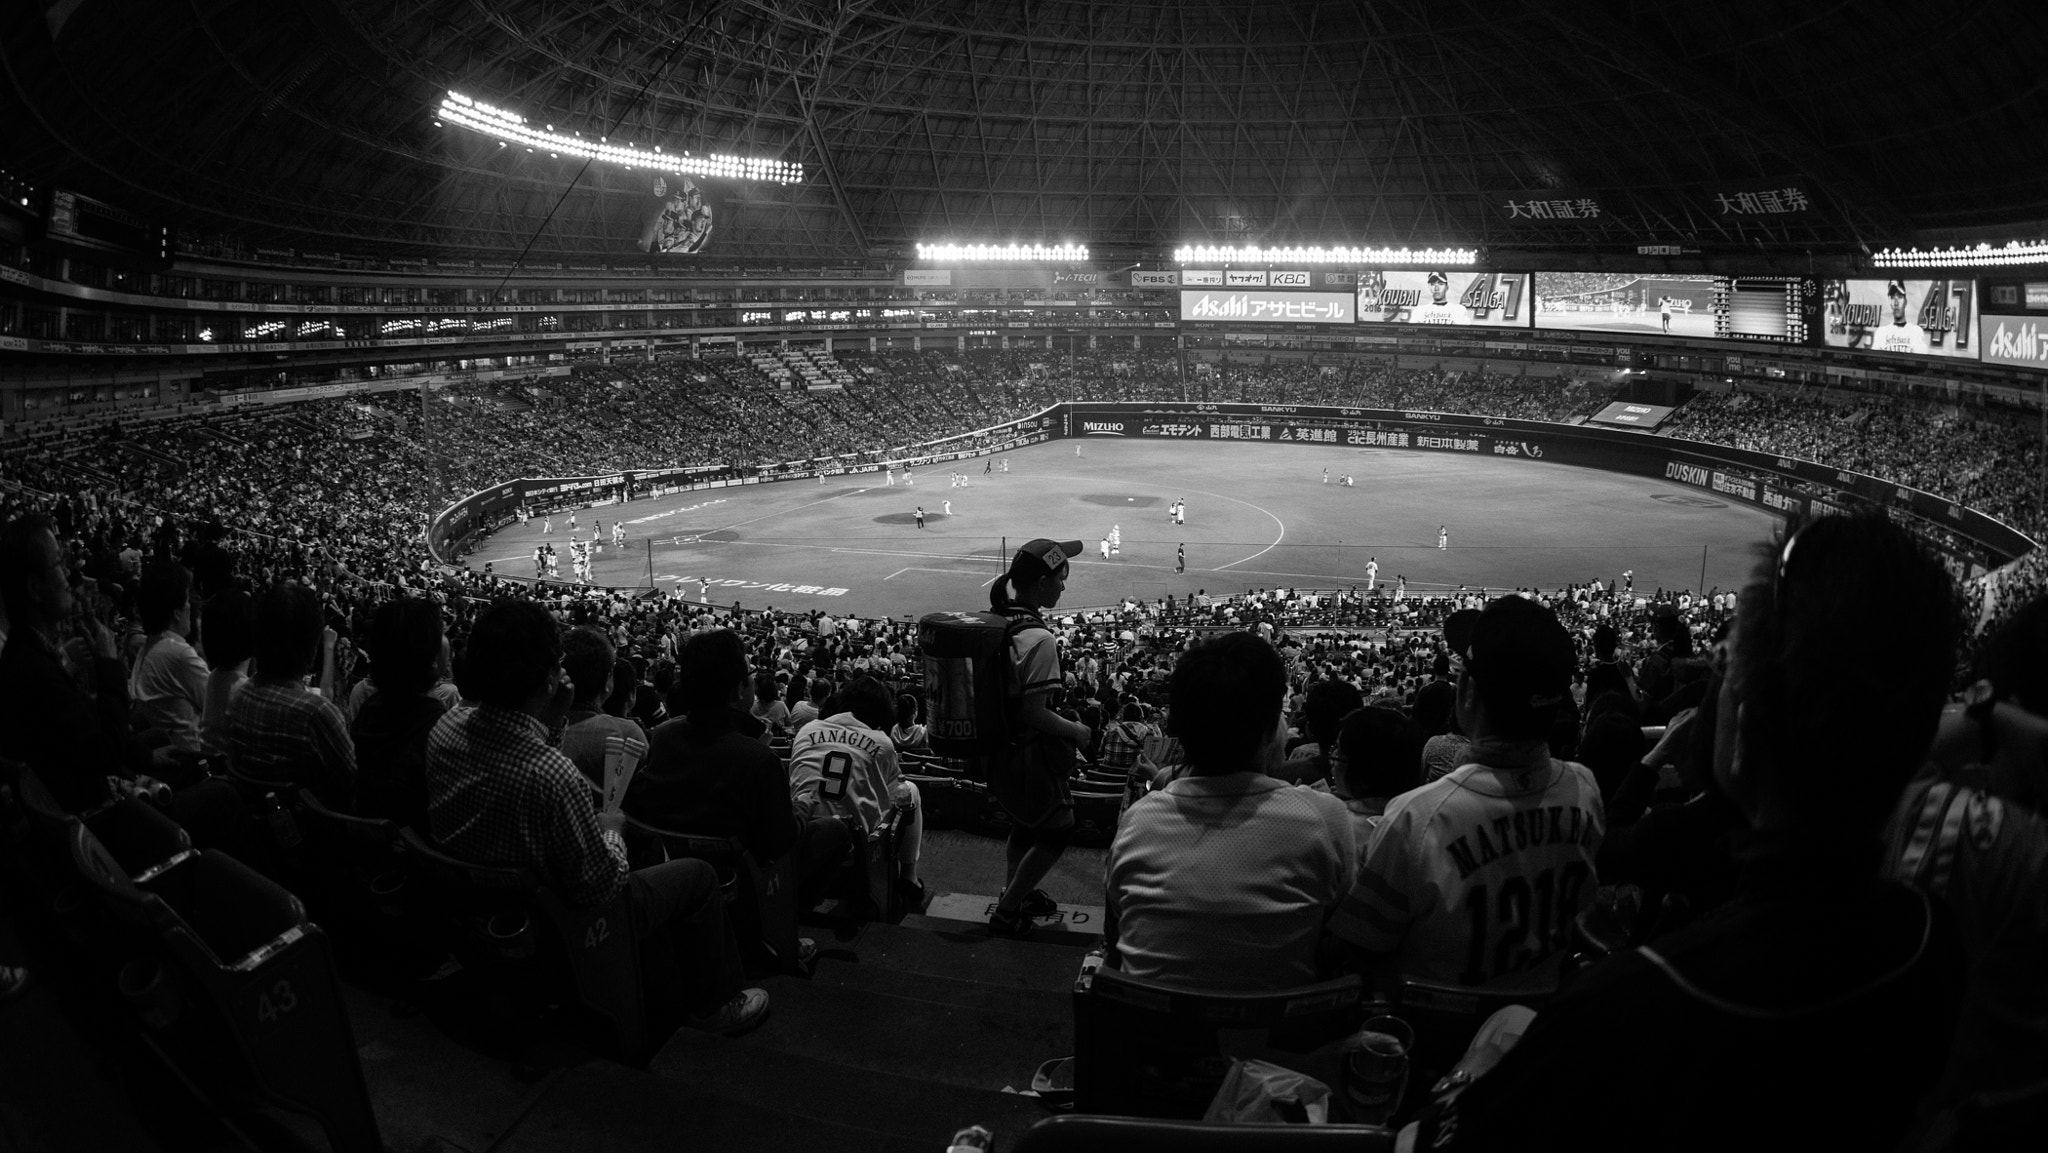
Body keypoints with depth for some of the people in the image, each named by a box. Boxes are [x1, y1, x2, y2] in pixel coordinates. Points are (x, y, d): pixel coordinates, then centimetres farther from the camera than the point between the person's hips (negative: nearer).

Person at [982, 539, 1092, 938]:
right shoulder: (1039, 640, -27)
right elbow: (1033, 713, -27)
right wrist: (1076, 732, -11)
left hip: (995, 750, 8)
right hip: (1028, 752, -8)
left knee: (1024, 823, 28)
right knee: (1057, 831, 12)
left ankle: (1014, 893, 45)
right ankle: (1007, 911, 18)